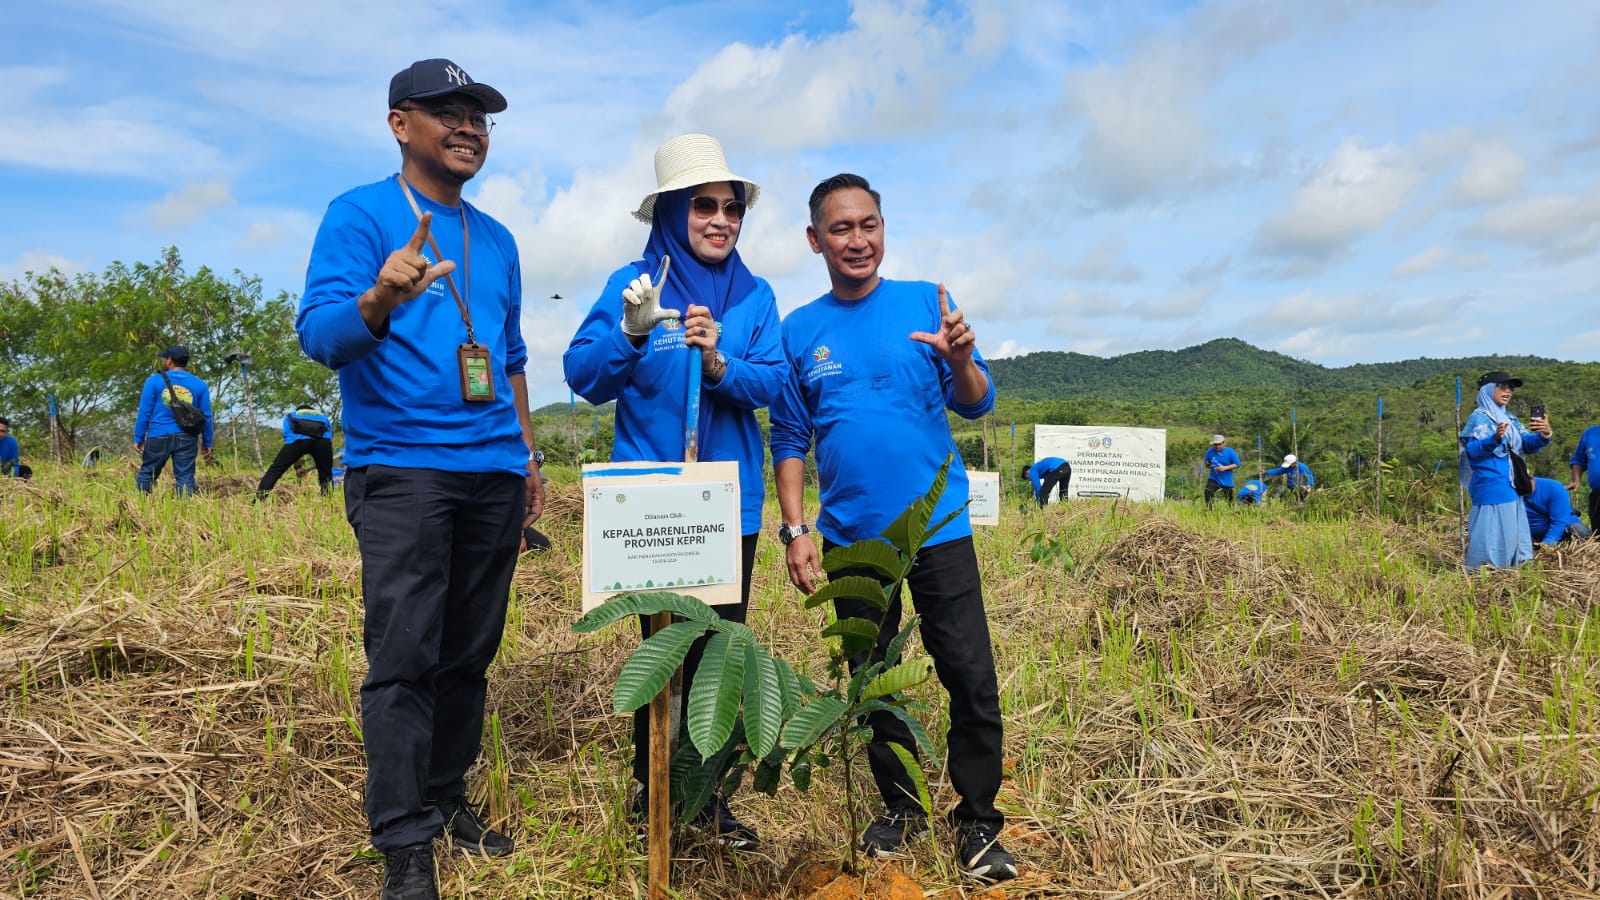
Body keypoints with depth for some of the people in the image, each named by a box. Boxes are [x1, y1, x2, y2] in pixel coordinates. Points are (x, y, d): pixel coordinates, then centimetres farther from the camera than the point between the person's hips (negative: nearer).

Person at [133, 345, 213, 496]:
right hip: (186, 438, 1)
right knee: (185, 477, 0)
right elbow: (206, 416, 7)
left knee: (147, 473, 12)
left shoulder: (154, 381, 0)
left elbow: (144, 412, -1)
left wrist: (138, 439, 6)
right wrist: (207, 443, 13)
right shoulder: (199, 385, 5)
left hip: (159, 436, -1)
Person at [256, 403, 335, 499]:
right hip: (323, 440, 1)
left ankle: (257, 502, 3)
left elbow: (287, 436, 27)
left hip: (298, 439, -1)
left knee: (275, 470, 7)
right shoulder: (324, 417, 42)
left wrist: (297, 465, 29)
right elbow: (329, 439, 31)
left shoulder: (291, 415, 39)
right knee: (325, 477, 19)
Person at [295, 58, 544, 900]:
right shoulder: (359, 214, 0)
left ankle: (447, 800, 24)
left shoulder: (495, 239, 17)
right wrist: (380, 301, -33)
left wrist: (528, 455, 17)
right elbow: (318, 334, -12)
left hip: (493, 474, 6)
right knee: (403, 659, -7)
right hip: (401, 468, -5)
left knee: (469, 655, 10)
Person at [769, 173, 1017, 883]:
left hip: (937, 525, -2)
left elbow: (976, 406, -2)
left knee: (971, 679, -4)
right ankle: (901, 809, 31)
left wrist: (960, 359, -23)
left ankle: (978, 823, 14)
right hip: (851, 537, 2)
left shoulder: (926, 302, 1)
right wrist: (794, 530, -2)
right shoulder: (798, 331, 4)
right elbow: (790, 441, 6)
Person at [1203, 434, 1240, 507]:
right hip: (1214, 479, 1)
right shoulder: (1210, 452, -2)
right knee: (1207, 492, -26)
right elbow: (1207, 464, 12)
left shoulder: (1230, 452, -8)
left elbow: (1237, 465, -6)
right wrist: (1208, 465, -13)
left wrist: (1225, 468, -19)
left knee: (1229, 500, 11)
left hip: (1227, 481, -1)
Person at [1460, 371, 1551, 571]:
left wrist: (1544, 435, -15)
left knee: (1511, 531, 11)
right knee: (1491, 531, -11)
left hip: (1511, 487, 8)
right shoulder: (1479, 417, -6)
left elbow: (1528, 444, 6)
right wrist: (1495, 439, -35)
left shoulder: (1510, 419, 16)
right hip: (1490, 488, -8)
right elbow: (1472, 450, -17)